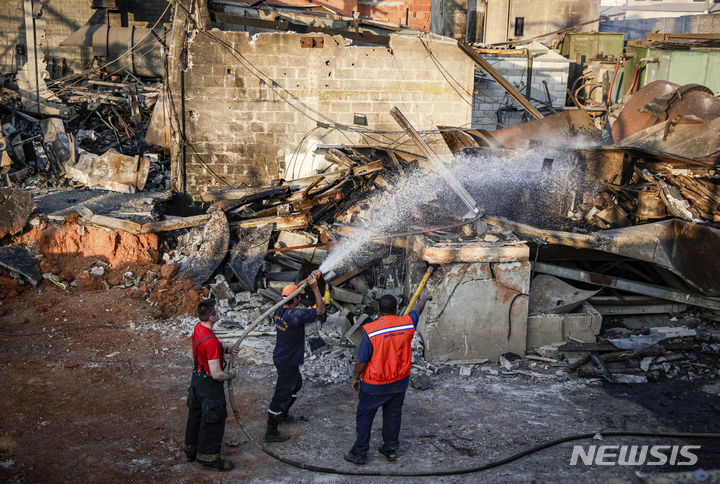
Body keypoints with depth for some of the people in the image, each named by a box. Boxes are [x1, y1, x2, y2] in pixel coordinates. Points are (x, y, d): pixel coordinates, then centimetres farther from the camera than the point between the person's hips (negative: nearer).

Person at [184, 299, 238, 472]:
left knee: (195, 415, 24)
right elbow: (216, 374, -30)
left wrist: (226, 348, 1)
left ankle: (191, 450, 41)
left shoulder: (198, 328, -5)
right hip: (209, 385, -9)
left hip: (196, 378, 9)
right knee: (213, 420, 7)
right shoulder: (211, 341, -33)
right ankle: (209, 457, 21)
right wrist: (230, 375, -10)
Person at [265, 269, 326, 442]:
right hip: (287, 362, -9)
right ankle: (271, 432, 16)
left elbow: (296, 287, 9)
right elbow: (320, 310, -25)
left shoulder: (279, 310, -4)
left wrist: (311, 278, 3)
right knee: (282, 394, 4)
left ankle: (283, 413, 49)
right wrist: (315, 287, -27)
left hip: (280, 356, 9)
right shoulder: (296, 315, -31)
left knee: (296, 383, 31)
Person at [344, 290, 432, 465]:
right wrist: (423, 298, 34)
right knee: (393, 415, 18)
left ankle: (359, 453, 19)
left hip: (374, 385, -4)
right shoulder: (407, 323, -11)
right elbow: (417, 310, 13)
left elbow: (361, 360, -17)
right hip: (399, 381, 4)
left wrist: (355, 377, 0)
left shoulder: (371, 330, -23)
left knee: (364, 416, 11)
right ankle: (391, 449, 30)